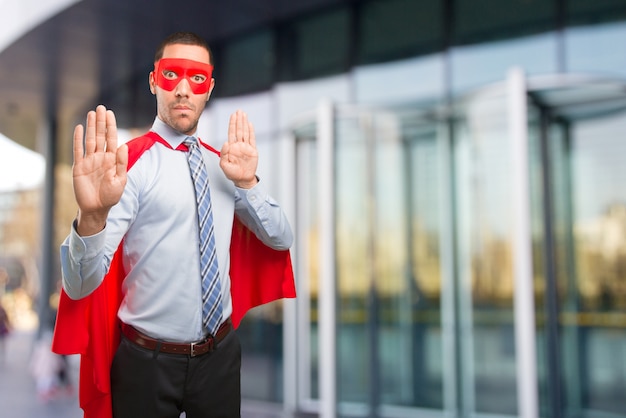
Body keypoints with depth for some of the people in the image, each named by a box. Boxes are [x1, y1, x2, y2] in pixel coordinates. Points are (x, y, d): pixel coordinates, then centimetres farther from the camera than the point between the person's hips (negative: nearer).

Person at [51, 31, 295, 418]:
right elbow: (81, 284, -23)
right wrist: (93, 216, -43)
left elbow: (281, 239, 4)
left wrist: (248, 183, -12)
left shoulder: (225, 162, 5)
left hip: (220, 355, 5)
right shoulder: (129, 164, -14)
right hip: (146, 362, -4)